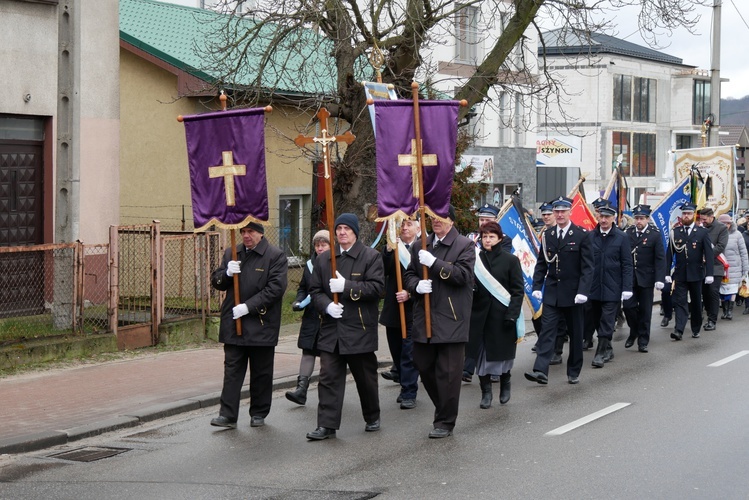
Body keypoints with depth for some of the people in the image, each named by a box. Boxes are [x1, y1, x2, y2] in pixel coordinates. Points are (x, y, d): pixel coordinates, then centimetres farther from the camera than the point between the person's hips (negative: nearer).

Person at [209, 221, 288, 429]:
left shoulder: (276, 256, -6)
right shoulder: (231, 254, 11)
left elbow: (275, 288, -14)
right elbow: (216, 282, 14)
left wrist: (248, 307, -18)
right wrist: (227, 273, -10)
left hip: (262, 324, -3)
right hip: (233, 323, 4)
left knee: (261, 373, 7)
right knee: (232, 370, 0)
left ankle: (259, 414, 19)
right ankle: (228, 415, -1)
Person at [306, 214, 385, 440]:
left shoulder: (371, 257, -1)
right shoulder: (324, 258, 11)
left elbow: (376, 287, -12)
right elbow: (315, 290, 11)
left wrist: (347, 286, -20)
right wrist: (327, 305, -9)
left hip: (360, 329, -3)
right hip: (331, 328, 3)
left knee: (366, 377, 10)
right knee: (328, 377, -4)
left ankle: (372, 417, 29)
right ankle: (327, 425, -4)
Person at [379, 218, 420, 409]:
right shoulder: (393, 246, 8)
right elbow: (383, 271, -7)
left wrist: (410, 293, -19)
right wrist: (388, 250, -20)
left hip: (412, 309, -5)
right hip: (393, 307, 5)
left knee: (409, 352, -5)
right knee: (396, 350, 14)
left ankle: (409, 393, -1)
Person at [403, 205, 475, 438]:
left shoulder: (465, 246, -2)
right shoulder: (421, 246, 14)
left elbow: (462, 275, -14)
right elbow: (409, 275, 16)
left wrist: (434, 263, -19)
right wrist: (416, 286, -7)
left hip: (451, 320, -6)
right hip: (424, 318, 6)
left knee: (448, 372, -3)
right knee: (423, 366, 10)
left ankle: (445, 422, 6)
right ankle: (444, 408, 30)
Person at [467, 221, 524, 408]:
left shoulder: (510, 260, -2)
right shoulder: (475, 259, 5)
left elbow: (518, 290, -3)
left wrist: (512, 314, -12)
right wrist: (470, 289, -11)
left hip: (502, 315, -2)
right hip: (480, 315, 2)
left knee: (502, 352, 6)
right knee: (481, 354, 1)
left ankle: (505, 384, 30)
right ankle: (486, 391, 9)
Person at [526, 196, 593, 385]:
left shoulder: (581, 235, -6)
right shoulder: (548, 236, 6)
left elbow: (587, 267, -9)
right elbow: (541, 264, 10)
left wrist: (583, 291, -18)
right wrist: (537, 287, -1)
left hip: (572, 293, -3)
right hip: (551, 292, 3)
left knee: (575, 333, 8)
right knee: (547, 331, -7)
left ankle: (574, 371, 20)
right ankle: (541, 371, -14)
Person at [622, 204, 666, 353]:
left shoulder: (655, 234, -6)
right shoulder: (628, 233, 2)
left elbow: (660, 258, -8)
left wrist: (659, 279, -16)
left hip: (646, 278, -2)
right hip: (629, 278, 2)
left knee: (645, 311, 4)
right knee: (628, 306, -2)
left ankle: (643, 341, 13)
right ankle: (634, 332, 23)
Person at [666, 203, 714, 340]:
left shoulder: (702, 232, 0)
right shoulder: (675, 232, 3)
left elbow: (709, 254, -4)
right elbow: (669, 254, 3)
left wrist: (709, 274, -12)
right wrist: (667, 273, -2)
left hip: (696, 274, 0)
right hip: (680, 274, 0)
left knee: (696, 303, 9)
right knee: (679, 302, -8)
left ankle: (696, 329, 22)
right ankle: (679, 330, -15)